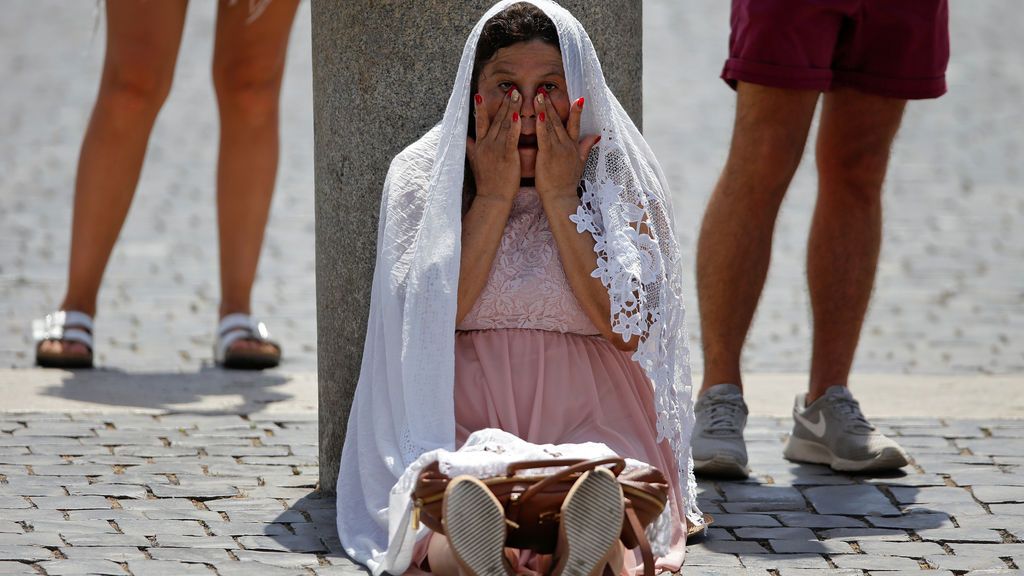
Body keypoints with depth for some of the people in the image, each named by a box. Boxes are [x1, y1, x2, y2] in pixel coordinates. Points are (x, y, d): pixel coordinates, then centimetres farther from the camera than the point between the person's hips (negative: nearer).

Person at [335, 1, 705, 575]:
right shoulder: (422, 174, 9)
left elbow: (630, 331, -4)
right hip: (467, 415, 0)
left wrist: (561, 198, -4)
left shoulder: (619, 177, 8)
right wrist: (494, 196, -5)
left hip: (589, 419, 0)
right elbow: (428, 322, -3)